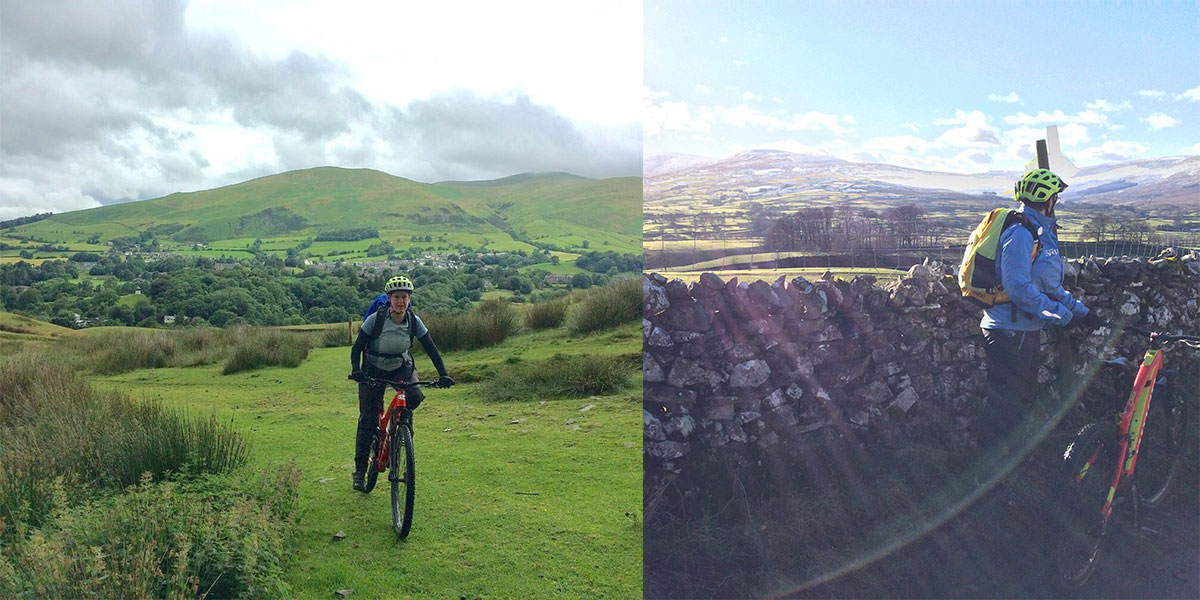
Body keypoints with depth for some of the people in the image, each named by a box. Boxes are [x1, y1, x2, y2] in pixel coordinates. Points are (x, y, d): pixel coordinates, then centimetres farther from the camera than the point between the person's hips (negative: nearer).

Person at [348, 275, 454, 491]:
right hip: (374, 370, -2)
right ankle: (359, 470, 9)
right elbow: (357, 348, -18)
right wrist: (356, 371, -36)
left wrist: (443, 375, -25)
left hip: (402, 367, 2)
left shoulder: (414, 321, -15)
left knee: (415, 397, -28)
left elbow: (431, 350, -12)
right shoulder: (376, 319, -23)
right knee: (368, 419, -6)